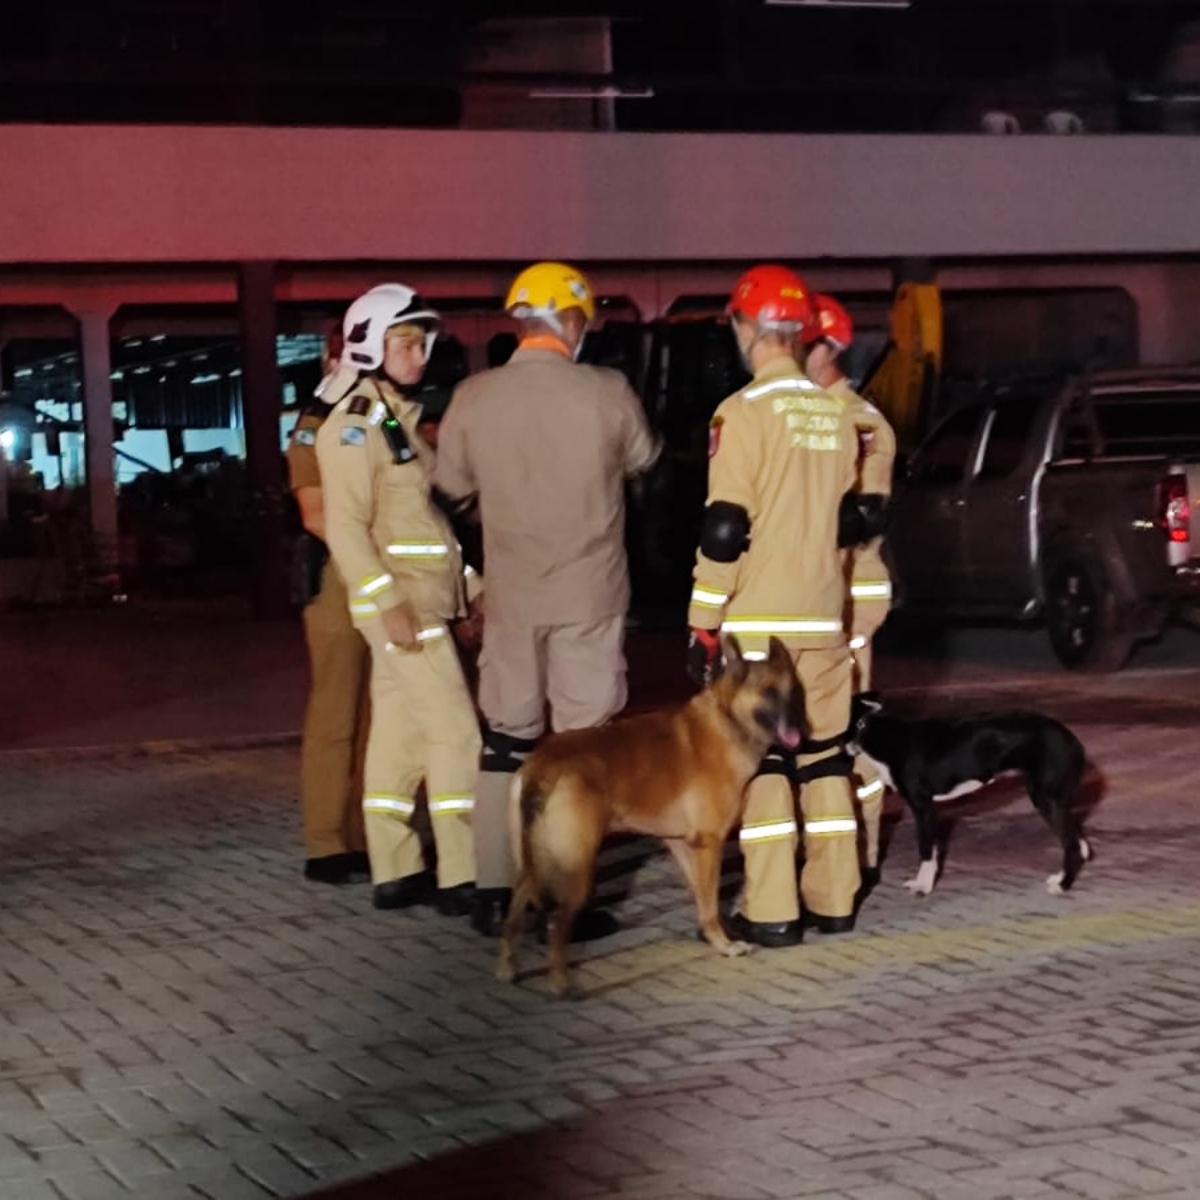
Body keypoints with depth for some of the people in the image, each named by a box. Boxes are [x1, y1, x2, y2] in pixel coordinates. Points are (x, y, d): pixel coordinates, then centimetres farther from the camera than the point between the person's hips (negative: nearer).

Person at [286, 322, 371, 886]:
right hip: (340, 578, -6)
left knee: (377, 716, 6)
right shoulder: (318, 423, -3)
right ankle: (325, 845, 1)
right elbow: (317, 514, -10)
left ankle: (367, 837, 12)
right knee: (334, 717, -3)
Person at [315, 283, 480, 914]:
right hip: (399, 599, -9)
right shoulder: (355, 423, -12)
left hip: (424, 597, 9)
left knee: (399, 731, 9)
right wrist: (389, 602, -24)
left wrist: (464, 589, 18)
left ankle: (395, 873, 12)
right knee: (454, 731, -10)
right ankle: (461, 878, -9)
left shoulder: (398, 416, 17)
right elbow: (347, 526, -18)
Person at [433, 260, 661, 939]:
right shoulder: (608, 393, -11)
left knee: (506, 741, 13)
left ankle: (495, 894, 16)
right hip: (590, 595, -2)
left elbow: (453, 485, 8)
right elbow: (643, 459, 7)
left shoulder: (473, 398, -6)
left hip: (511, 597, 2)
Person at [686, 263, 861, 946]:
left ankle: (772, 912, -4)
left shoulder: (746, 411, -11)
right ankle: (835, 901, 16)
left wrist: (703, 624, -9)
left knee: (762, 758, -3)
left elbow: (725, 529, -14)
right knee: (825, 753, 12)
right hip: (825, 616, 6)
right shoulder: (836, 412, 9)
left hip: (759, 619, -6)